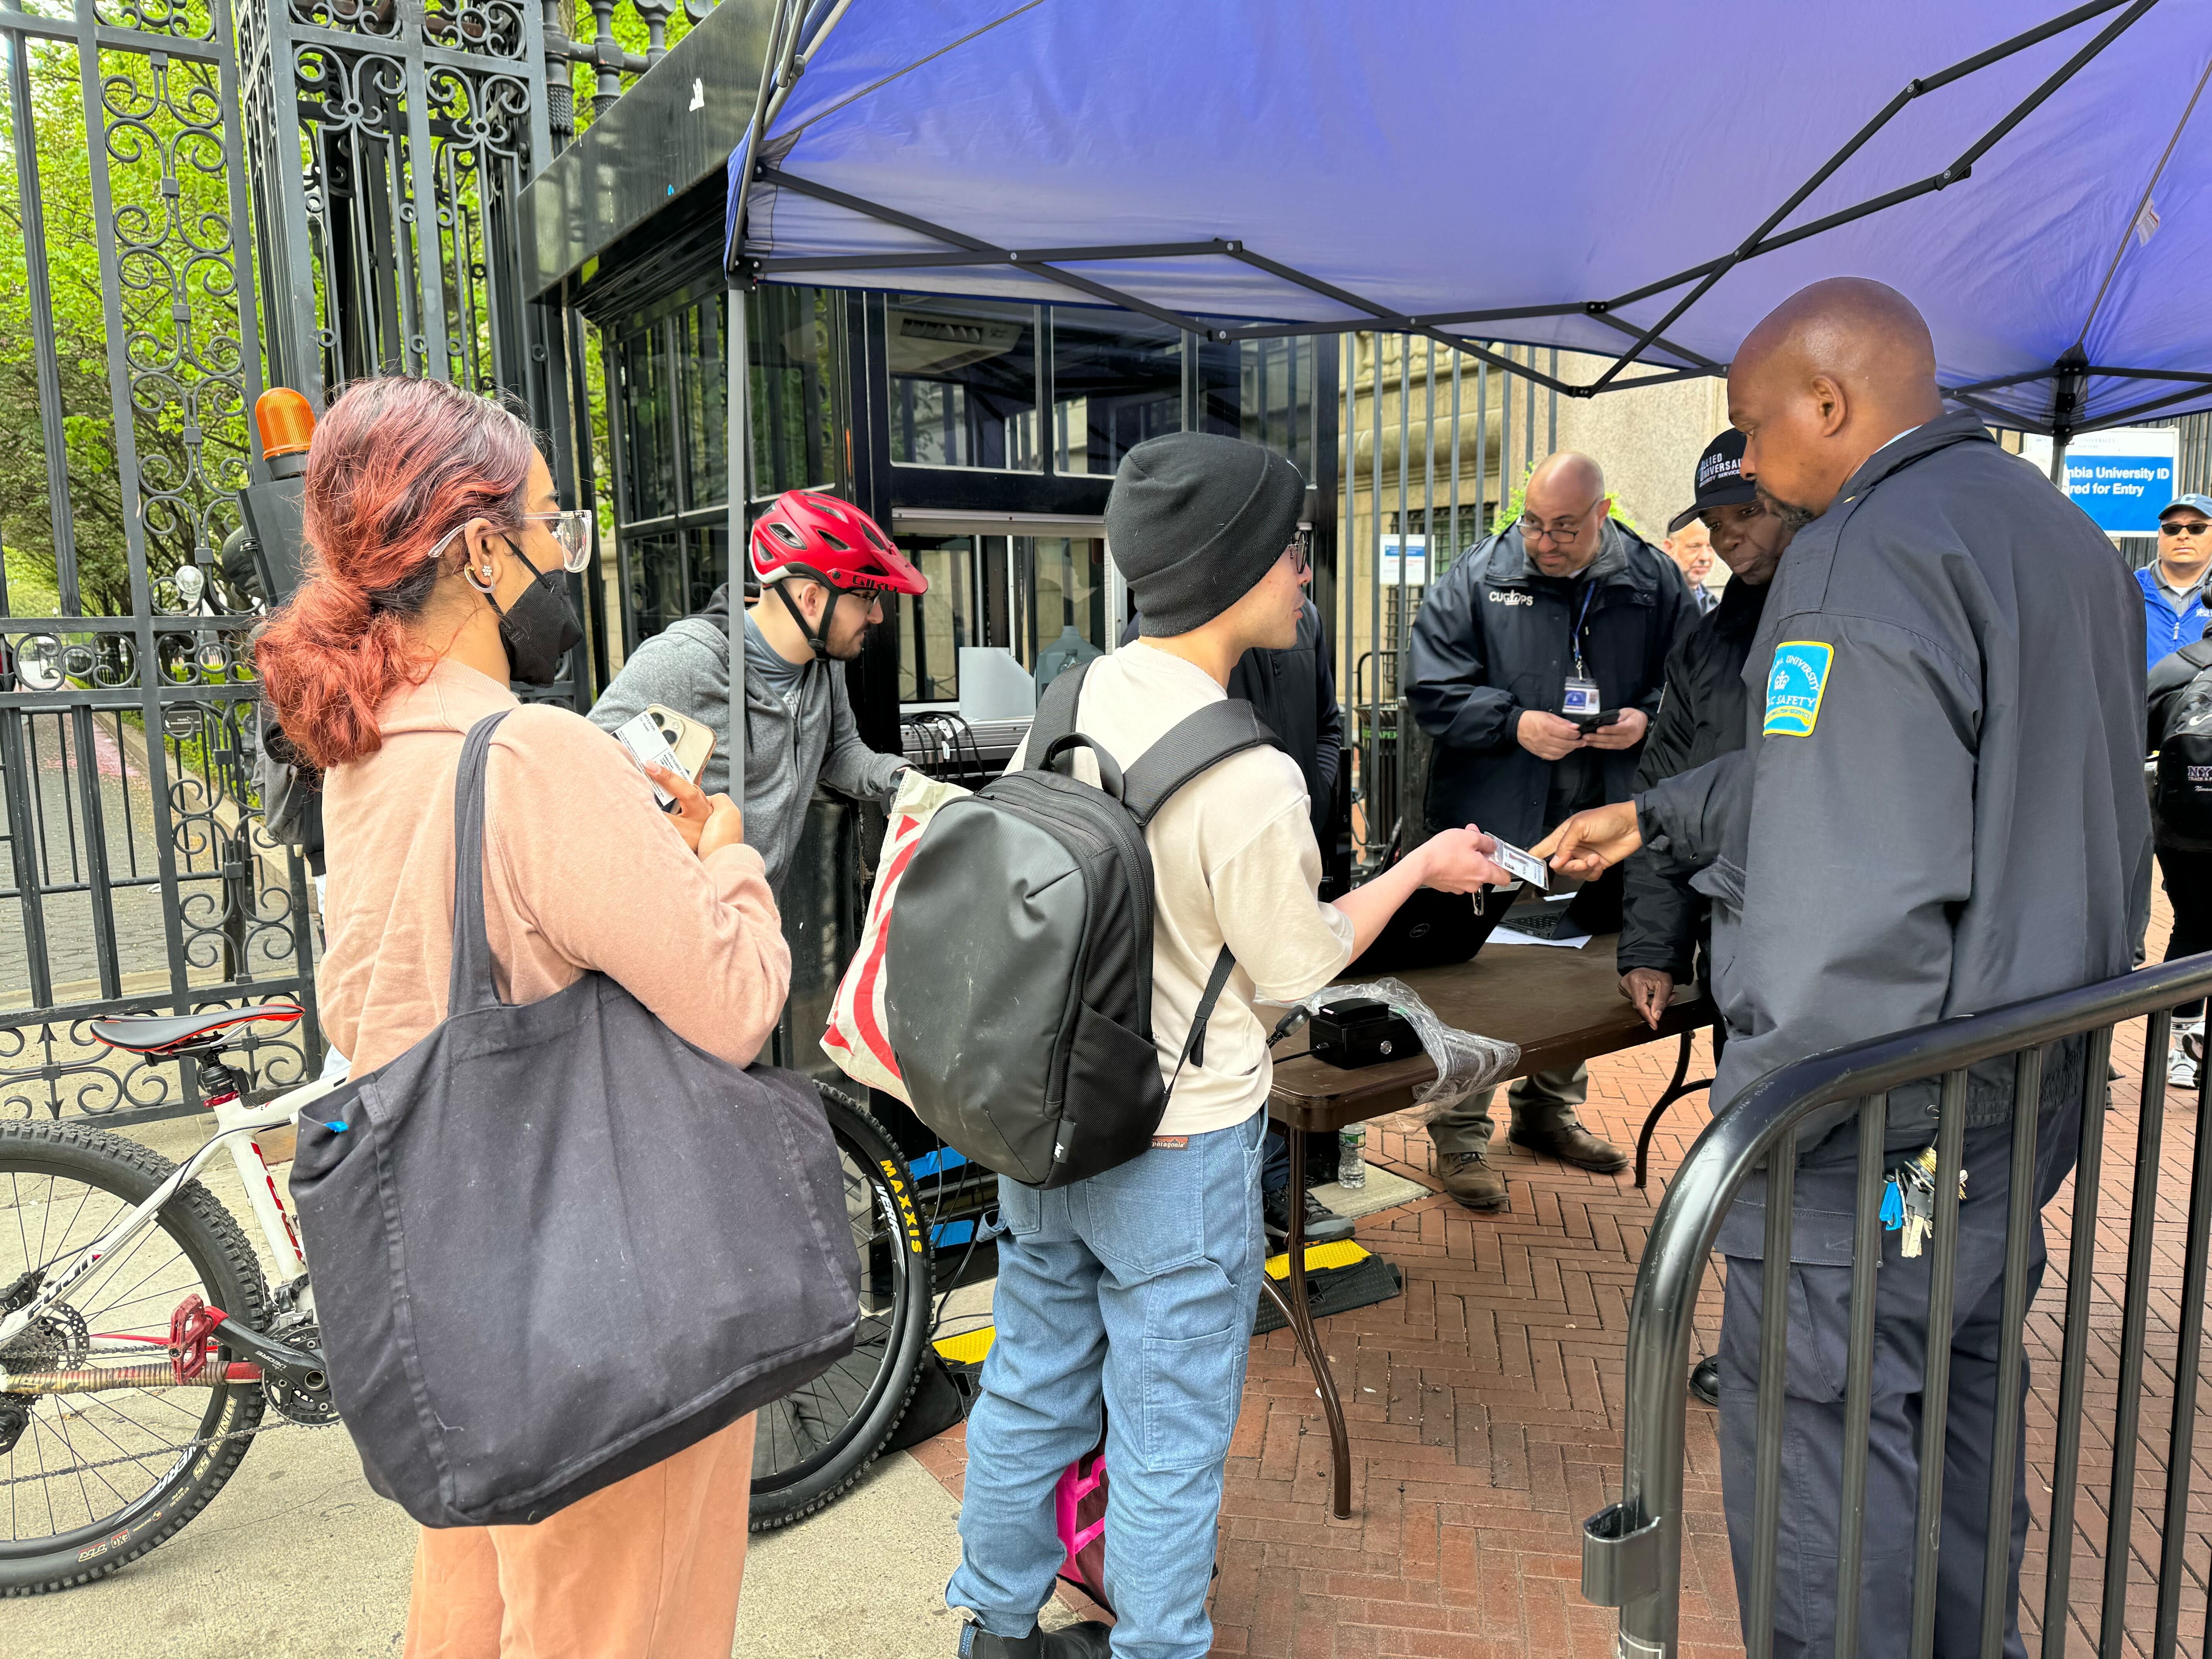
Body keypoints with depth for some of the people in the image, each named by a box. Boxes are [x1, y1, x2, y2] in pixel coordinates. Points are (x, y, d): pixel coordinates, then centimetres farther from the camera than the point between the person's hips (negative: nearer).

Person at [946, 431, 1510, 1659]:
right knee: (1167, 1436, 13)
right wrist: (1419, 868, 2)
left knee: (1029, 1386, 23)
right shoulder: (1249, 783, -27)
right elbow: (1296, 970, -11)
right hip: (1176, 1152, -7)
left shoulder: (1069, 701, -6)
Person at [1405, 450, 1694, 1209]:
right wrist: (1515, 725, -18)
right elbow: (1432, 688, -6)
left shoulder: (1653, 582, 3)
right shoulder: (1478, 578, -3)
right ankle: (1460, 1134, 15)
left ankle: (1550, 1111, 38)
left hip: (1603, 829, 4)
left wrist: (1646, 720, -11)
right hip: (1495, 827, -3)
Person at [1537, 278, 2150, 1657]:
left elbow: (1856, 893, -26)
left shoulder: (1867, 558, -19)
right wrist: (1661, 817, 20)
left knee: (1818, 1437, 3)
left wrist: (1758, 1111, -20)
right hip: (2033, 1084, 10)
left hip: (1885, 1118, -10)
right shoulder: (2057, 531, 13)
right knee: (1959, 1406, 24)